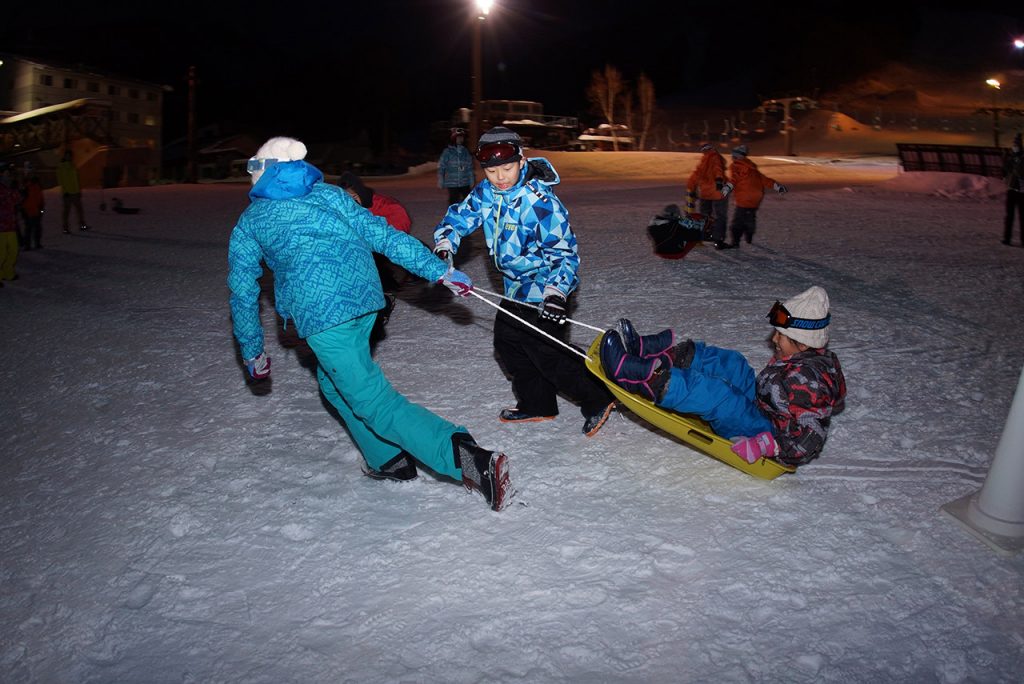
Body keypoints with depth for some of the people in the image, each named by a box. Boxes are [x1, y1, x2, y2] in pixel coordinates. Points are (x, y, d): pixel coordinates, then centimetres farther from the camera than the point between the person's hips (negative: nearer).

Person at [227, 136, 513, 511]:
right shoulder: (328, 194, 21)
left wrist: (252, 351, 30)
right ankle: (389, 460, 28)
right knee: (335, 381, 28)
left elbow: (243, 291, 19)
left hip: (319, 313, -5)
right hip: (365, 296, 5)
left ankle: (471, 461, -24)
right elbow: (382, 234, 10)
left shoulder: (250, 221, 17)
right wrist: (439, 270, 8)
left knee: (374, 401, -8)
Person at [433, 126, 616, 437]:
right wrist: (443, 248, -12)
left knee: (546, 354, -8)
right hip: (516, 287, 8)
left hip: (544, 288, -8)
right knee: (507, 343, 16)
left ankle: (598, 399, 10)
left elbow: (564, 252, -23)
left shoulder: (540, 201, -26)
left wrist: (556, 292, -35)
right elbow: (459, 216, 7)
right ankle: (537, 405, 32)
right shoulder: (486, 192, -5)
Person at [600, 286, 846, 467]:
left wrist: (765, 446, -35)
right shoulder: (802, 359, 5)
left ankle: (630, 373, -31)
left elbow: (811, 438, -30)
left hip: (769, 433, -10)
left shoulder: (807, 380, -26)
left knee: (713, 393, -31)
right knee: (726, 361, 3)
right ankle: (645, 350, -4)